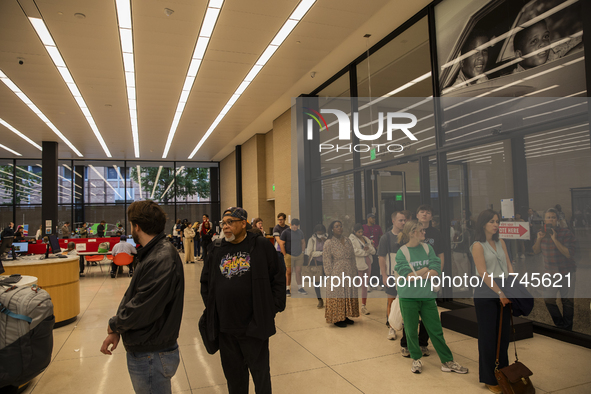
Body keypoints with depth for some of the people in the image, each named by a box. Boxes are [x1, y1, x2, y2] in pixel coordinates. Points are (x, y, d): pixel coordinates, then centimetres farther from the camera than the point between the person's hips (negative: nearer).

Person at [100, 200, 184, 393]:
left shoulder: (162, 260, -27)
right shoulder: (153, 253, 7)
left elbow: (141, 310, -26)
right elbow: (133, 297, 11)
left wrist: (114, 325, -7)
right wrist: (117, 331, 2)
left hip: (151, 355, -9)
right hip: (144, 350, 9)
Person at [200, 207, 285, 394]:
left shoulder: (261, 246, -6)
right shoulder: (217, 249, 6)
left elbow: (278, 278, -3)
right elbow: (205, 281, 16)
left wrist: (272, 308, -6)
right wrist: (210, 307, 8)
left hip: (254, 325, -3)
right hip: (224, 326, 4)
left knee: (260, 372, 11)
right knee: (232, 372, 18)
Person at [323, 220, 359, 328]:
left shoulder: (347, 240, 8)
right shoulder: (329, 243, -8)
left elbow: (353, 257, 13)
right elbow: (326, 261, -8)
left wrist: (354, 270, 9)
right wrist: (331, 275, -11)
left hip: (349, 273, 6)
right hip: (337, 274, -6)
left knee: (349, 295, 11)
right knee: (337, 296, 1)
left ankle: (345, 316, 25)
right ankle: (337, 319, 13)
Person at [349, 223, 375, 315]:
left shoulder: (366, 239, 18)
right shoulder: (351, 239, -2)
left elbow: (374, 251, 14)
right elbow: (354, 251, -18)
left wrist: (369, 248, -9)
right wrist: (366, 252, -5)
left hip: (367, 263, 6)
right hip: (358, 264, -6)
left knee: (365, 285, 10)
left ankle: (364, 305, 19)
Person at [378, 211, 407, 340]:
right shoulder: (386, 237, -6)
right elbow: (382, 258, -7)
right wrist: (384, 276, -11)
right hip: (392, 275, -3)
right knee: (391, 300, 4)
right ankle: (391, 328, 15)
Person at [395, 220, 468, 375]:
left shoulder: (427, 248, 1)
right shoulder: (402, 252, -8)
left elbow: (436, 272, -8)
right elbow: (408, 276, -16)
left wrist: (416, 275, -15)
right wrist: (425, 269, -10)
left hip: (428, 295, 2)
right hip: (408, 297, -2)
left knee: (436, 330, 10)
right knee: (411, 330, 10)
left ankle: (447, 362, 24)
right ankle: (416, 359, 30)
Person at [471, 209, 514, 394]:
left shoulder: (500, 243, 10)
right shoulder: (478, 245, -10)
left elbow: (509, 265, 7)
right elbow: (483, 273, -15)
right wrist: (499, 292, -17)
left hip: (503, 294, 6)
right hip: (486, 295, -6)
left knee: (504, 333, 14)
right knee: (488, 336, 3)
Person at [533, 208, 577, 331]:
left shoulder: (566, 233, -15)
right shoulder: (542, 233, 1)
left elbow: (569, 254, -24)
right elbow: (536, 251, 3)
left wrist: (555, 240, -29)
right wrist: (539, 239, -14)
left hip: (567, 273, -4)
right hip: (550, 272, 4)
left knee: (567, 301, 5)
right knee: (548, 299, 3)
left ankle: (567, 330, 23)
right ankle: (560, 325, 24)